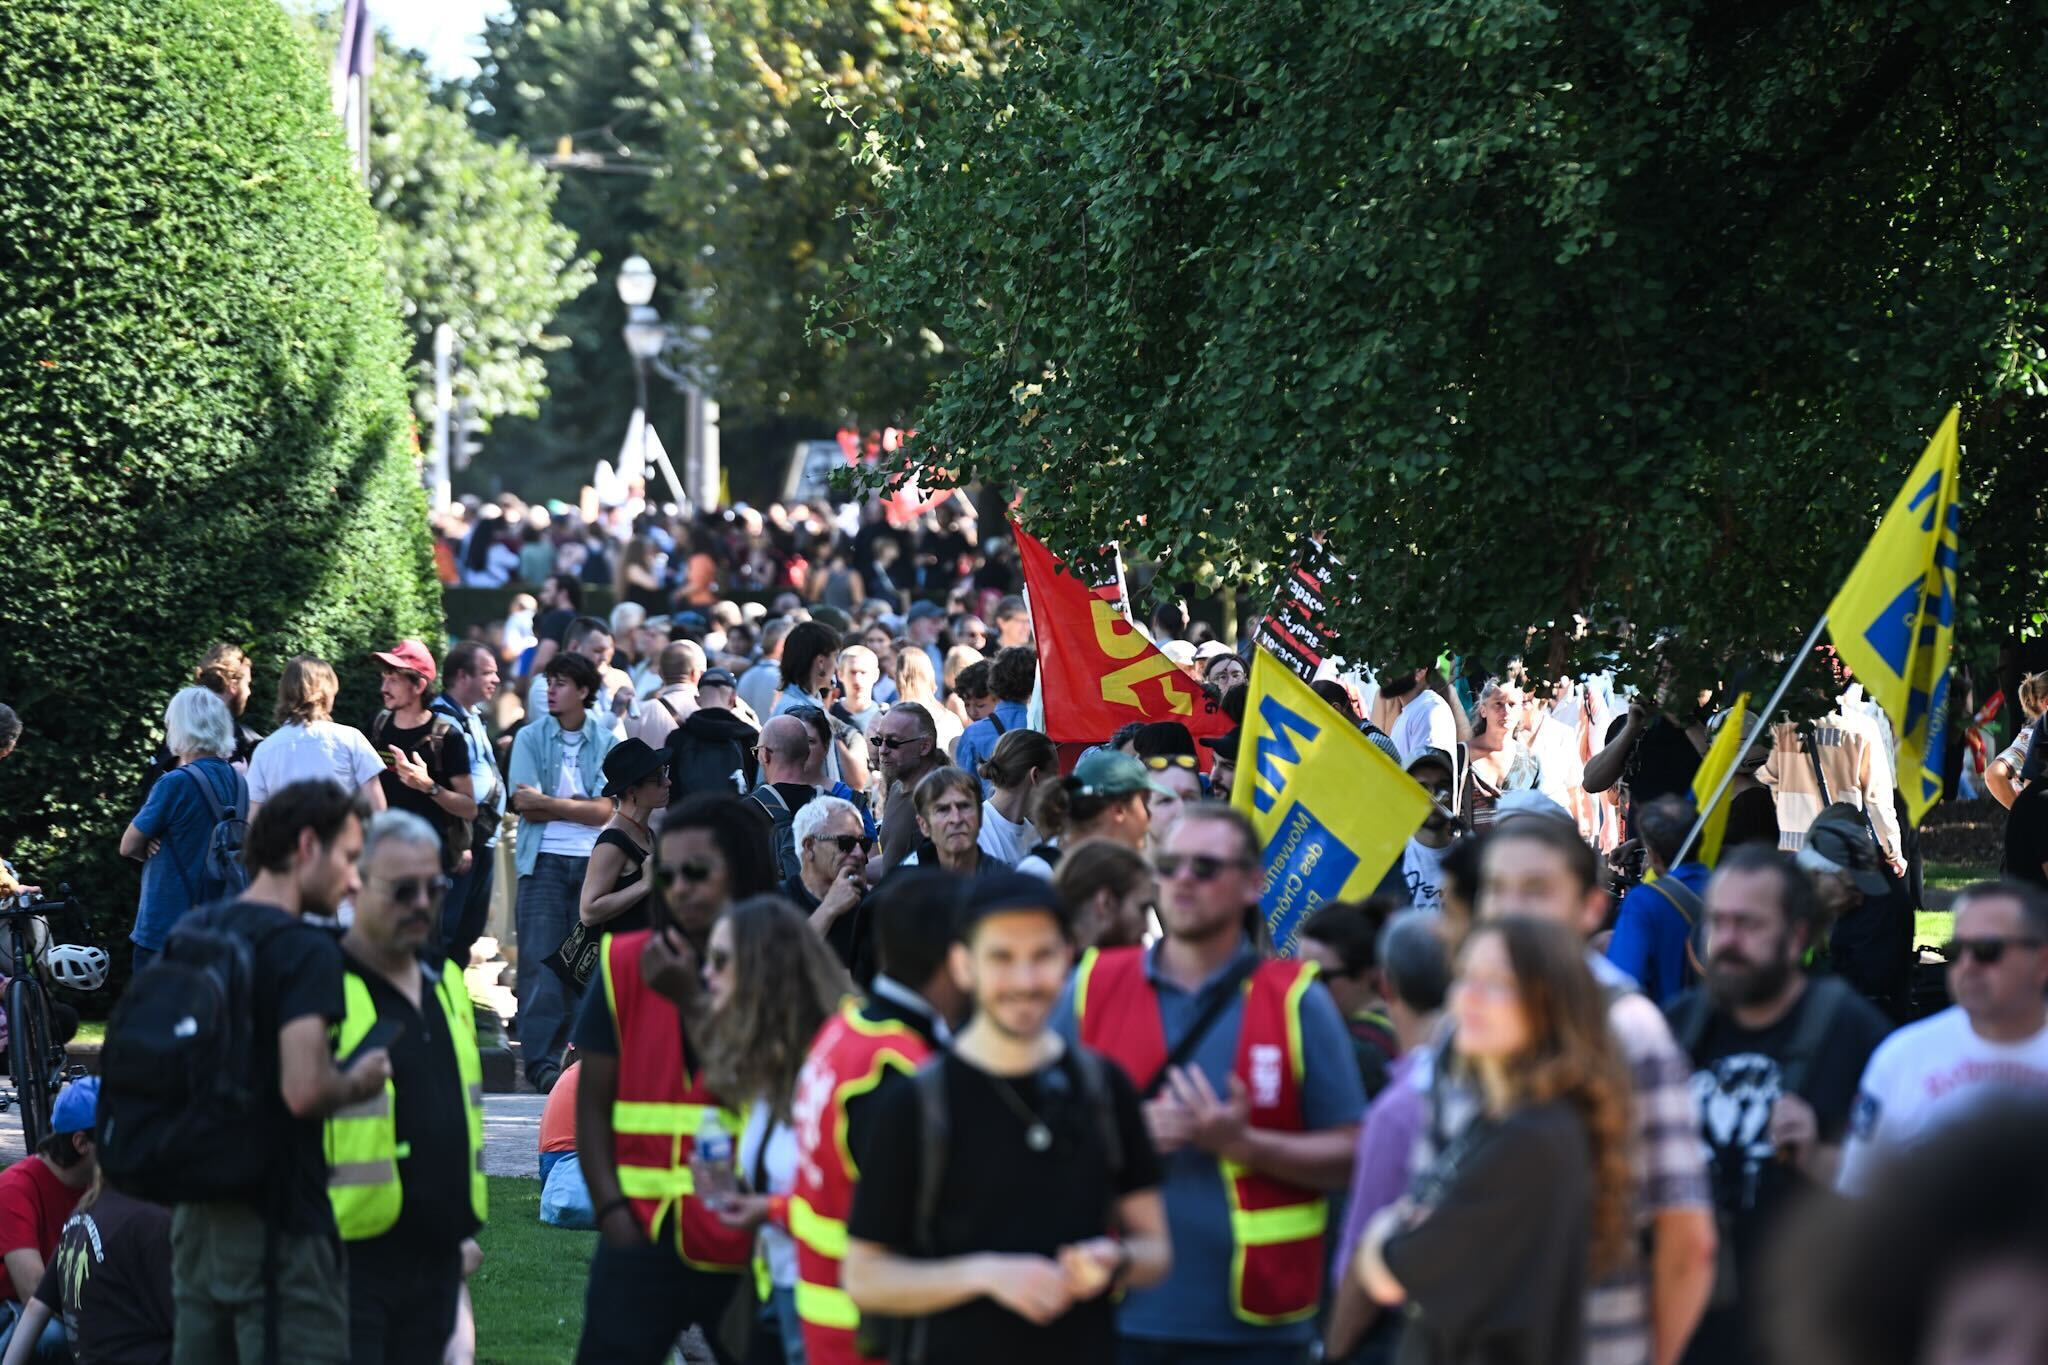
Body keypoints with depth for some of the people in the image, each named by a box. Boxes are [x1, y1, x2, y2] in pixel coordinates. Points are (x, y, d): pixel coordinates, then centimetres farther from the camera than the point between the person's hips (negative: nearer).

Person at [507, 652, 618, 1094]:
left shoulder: (607, 742, 7)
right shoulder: (530, 738, 6)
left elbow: (605, 810, -3)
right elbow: (525, 806, -4)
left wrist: (548, 803, -9)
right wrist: (580, 805, -4)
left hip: (594, 862, 1)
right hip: (544, 861, -1)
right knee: (541, 960, -6)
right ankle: (541, 1059, -7)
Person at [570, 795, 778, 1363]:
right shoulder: (626, 964, 6)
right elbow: (593, 1103, 6)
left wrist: (691, 1000, -14)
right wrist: (612, 1209, -5)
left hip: (750, 1241, -1)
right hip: (643, 1233, 1)